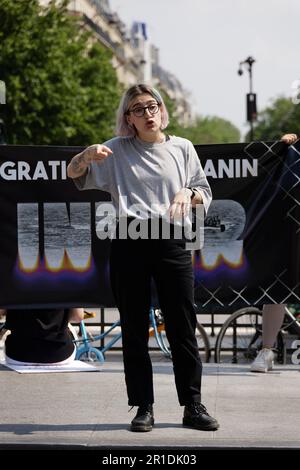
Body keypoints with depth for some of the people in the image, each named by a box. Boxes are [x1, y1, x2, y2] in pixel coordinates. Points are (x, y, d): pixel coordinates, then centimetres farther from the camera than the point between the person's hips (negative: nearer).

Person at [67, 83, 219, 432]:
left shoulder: (182, 148, 10)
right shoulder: (118, 150, 8)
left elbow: (205, 194, 13)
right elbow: (73, 173, 2)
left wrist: (189, 194, -10)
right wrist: (88, 155, -20)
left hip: (171, 242, 0)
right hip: (129, 243, 0)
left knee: (183, 327, 1)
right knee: (134, 329, 3)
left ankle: (193, 406, 8)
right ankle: (143, 407, 10)